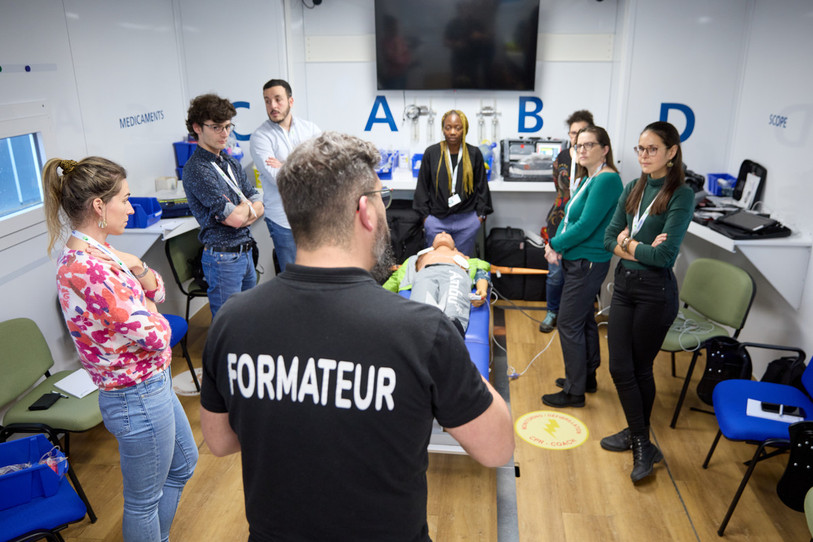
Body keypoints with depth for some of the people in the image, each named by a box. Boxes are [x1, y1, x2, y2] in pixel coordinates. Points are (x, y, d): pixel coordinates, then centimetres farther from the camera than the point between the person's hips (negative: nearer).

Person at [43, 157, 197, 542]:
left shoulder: (95, 251, 1)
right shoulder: (88, 270, -30)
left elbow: (157, 292, 7)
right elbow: (156, 334, -26)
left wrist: (136, 267, -13)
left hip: (153, 381, 10)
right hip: (139, 397, -10)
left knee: (183, 463, 28)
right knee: (144, 501, 13)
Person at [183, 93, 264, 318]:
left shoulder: (231, 162, 11)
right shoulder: (197, 169, -16)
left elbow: (259, 207, 7)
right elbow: (235, 217, -20)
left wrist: (243, 213, -13)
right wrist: (247, 204, 1)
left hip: (246, 251, 8)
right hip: (223, 257, -8)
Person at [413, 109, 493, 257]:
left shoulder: (474, 154, 2)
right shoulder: (431, 153, 0)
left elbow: (481, 185, 8)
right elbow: (422, 185, 6)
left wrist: (481, 213, 5)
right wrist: (425, 214, 3)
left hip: (467, 219, 0)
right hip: (437, 219, 0)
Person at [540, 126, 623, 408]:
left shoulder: (606, 180, -19)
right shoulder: (586, 179, 11)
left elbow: (585, 226, -24)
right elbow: (568, 216, 11)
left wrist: (555, 244, -11)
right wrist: (556, 243, -7)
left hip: (588, 264, -10)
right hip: (578, 261, 10)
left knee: (569, 324, -3)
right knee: (585, 320, 19)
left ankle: (574, 391, 9)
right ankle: (587, 377, 35)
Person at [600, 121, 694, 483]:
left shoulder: (681, 195, -13)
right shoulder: (633, 189, 6)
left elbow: (665, 254, -21)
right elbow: (609, 238, 3)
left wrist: (627, 243, -8)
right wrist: (640, 248, -14)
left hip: (655, 292, -6)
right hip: (624, 284, 6)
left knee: (640, 368, 9)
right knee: (619, 367, 8)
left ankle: (640, 439, 30)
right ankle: (639, 439, 26)